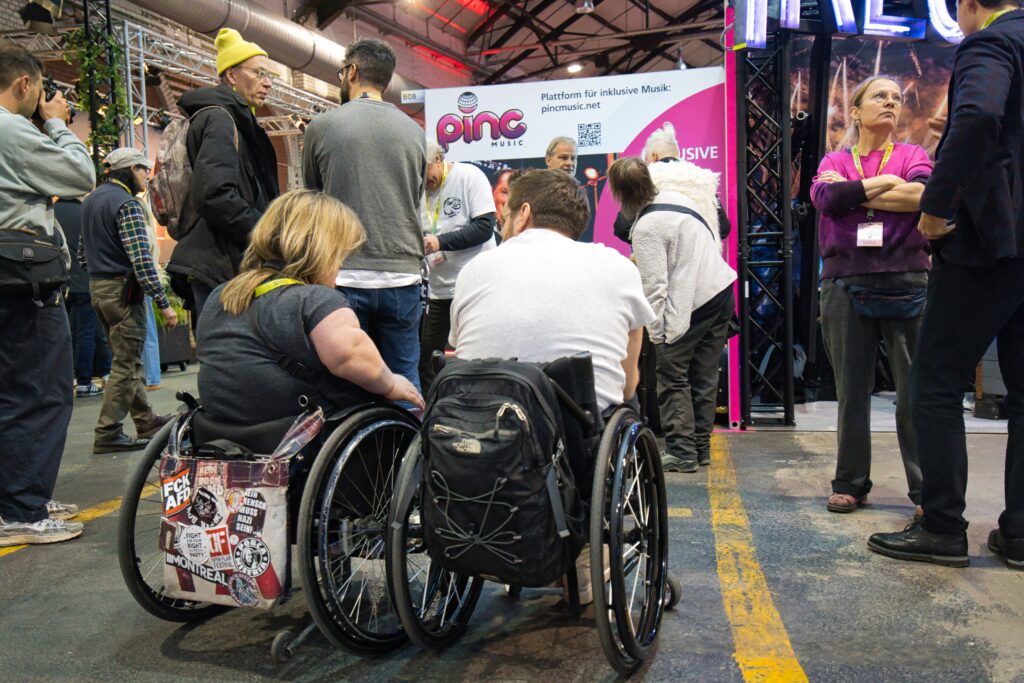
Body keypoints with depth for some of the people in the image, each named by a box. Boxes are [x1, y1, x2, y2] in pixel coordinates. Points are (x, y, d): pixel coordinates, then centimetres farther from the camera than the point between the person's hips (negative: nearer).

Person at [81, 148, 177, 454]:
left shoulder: (91, 200, 15)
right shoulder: (126, 203, -14)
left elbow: (83, 252, 19)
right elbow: (141, 258, -22)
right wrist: (163, 302, -22)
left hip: (97, 287, 9)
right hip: (122, 290, -9)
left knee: (129, 358, 16)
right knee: (125, 363, -3)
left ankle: (146, 420, 25)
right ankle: (108, 434, -1)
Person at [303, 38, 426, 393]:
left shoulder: (322, 125, 0)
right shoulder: (415, 132, 7)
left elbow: (312, 195, 13)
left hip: (344, 277, -2)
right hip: (402, 276, 2)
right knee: (405, 383, 9)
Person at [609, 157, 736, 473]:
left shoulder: (647, 226, -17)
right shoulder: (677, 195, 6)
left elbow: (654, 285, -18)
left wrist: (656, 332, -12)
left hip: (689, 306, -9)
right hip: (722, 290, 9)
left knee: (672, 378, 0)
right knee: (704, 376, 14)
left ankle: (682, 451, -1)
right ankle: (701, 446, 22)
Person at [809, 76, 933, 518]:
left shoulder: (912, 155, 12)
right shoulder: (834, 162, 14)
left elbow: (922, 195, -10)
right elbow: (824, 197, -9)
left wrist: (852, 194, -5)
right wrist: (885, 184, -4)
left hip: (906, 282, 0)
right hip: (845, 285, 1)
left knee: (916, 389, -1)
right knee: (851, 389, 5)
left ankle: (927, 489, 8)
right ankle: (850, 484, 15)